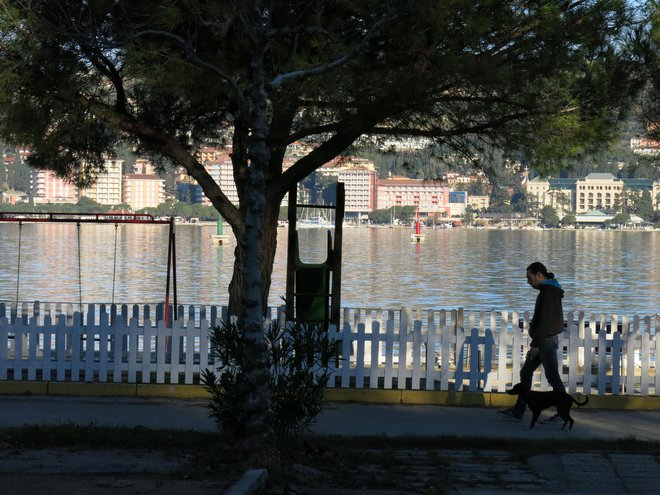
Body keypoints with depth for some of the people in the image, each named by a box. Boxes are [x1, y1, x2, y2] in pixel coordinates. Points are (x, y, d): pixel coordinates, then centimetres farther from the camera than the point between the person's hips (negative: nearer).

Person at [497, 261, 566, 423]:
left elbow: (544, 320, -22)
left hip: (546, 341, -11)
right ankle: (517, 411, 13)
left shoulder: (549, 293, -17)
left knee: (552, 377, -4)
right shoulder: (548, 291, 15)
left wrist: (535, 344, -21)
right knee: (525, 373, 11)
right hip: (544, 340, 11)